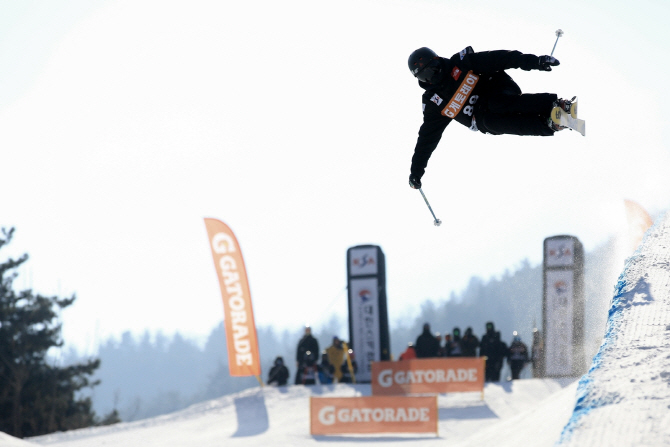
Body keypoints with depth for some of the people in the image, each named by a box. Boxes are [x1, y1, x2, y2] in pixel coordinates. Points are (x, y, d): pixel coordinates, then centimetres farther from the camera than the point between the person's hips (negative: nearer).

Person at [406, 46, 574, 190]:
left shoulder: (459, 65, -4)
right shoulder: (433, 102, 3)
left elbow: (497, 59, -9)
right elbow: (427, 138, 8)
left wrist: (533, 61, -18)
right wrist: (416, 172, 4)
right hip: (483, 117, 3)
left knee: (495, 103, -36)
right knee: (489, 122, -32)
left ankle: (555, 104, -40)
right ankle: (549, 124, -42)